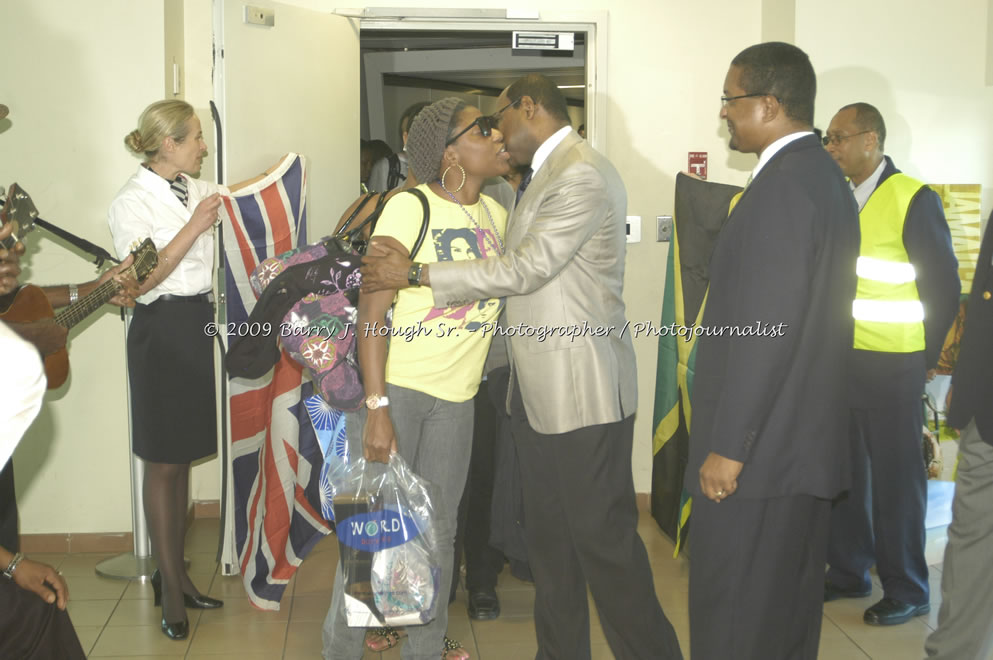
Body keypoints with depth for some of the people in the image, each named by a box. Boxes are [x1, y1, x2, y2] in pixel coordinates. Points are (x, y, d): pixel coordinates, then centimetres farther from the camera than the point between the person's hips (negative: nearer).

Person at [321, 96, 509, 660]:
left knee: (438, 529, 13)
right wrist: (376, 409, -21)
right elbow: (371, 314, -15)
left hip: (456, 395, 6)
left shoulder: (496, 214, 6)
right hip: (394, 384, -5)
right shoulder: (409, 208, -12)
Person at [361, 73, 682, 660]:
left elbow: (524, 270, -20)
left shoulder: (583, 176, -15)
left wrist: (417, 275, -14)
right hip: (538, 390, 10)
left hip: (583, 390, -10)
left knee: (604, 538, -2)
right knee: (550, 537, 14)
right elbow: (517, 267, 18)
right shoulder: (542, 176, 17)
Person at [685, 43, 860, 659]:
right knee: (792, 603, 19)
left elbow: (763, 331, -23)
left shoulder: (782, 187, -18)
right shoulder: (826, 177, 13)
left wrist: (727, 447, -19)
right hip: (810, 443, 10)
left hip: (761, 449, -10)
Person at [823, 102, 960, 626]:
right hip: (840, 361, 6)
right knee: (845, 471, 13)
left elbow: (944, 287, -8)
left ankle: (907, 592, 15)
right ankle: (848, 573, 27)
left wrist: (925, 357, -4)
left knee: (895, 480, 2)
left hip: (891, 367, -6)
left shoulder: (913, 200, -10)